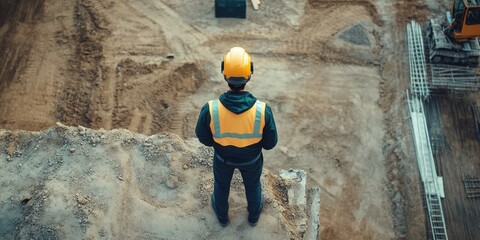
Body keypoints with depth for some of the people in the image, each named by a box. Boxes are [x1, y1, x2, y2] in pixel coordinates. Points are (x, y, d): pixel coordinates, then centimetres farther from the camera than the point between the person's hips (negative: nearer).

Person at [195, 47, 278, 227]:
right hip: (251, 157, 0)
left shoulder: (210, 109, -38)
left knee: (221, 182, 33)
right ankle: (254, 213, 63)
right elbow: (269, 143, -19)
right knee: (252, 182, 33)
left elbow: (203, 136, -16)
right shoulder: (262, 110, -38)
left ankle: (222, 214, 63)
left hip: (223, 154, 0)